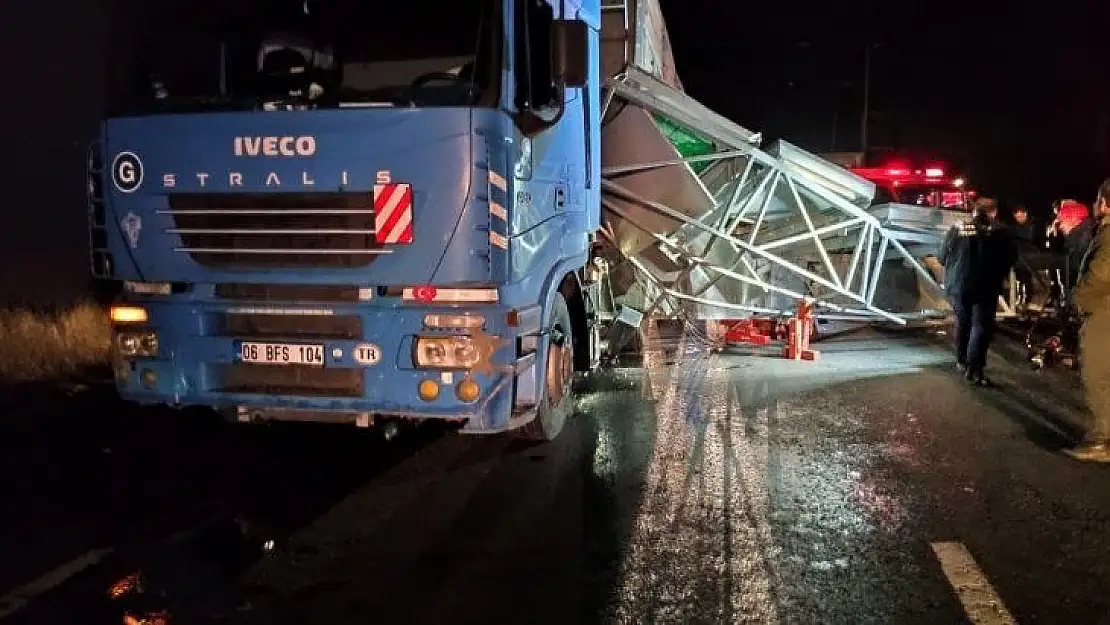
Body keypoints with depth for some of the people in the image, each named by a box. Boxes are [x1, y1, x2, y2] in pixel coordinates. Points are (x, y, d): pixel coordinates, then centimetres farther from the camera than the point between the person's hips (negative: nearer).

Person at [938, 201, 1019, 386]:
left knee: (962, 323, 20)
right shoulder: (999, 232, -2)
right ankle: (974, 369, -12)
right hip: (986, 286, -3)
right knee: (981, 326, -2)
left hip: (957, 285, 3)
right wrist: (1000, 274, 16)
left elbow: (942, 256, 5)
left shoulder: (957, 229, 3)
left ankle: (962, 361, 29)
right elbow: (1011, 257, -1)